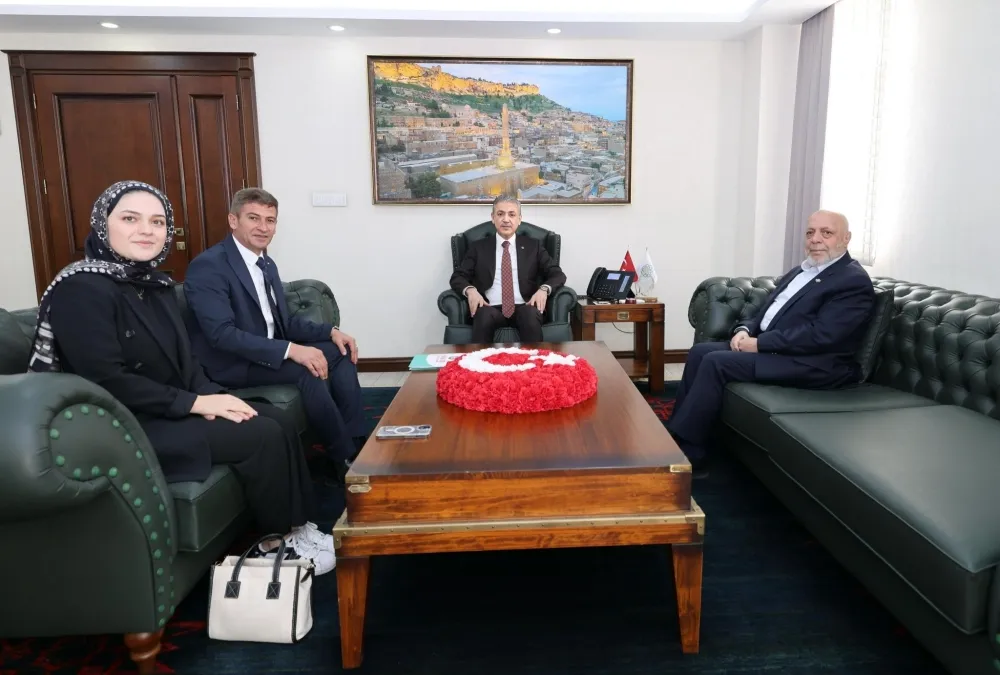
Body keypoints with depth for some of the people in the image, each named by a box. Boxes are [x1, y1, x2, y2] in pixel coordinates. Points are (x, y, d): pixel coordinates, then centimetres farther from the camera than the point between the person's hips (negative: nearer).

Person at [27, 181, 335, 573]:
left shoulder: (155, 284, 9)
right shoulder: (81, 289, -17)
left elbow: (183, 357, 12)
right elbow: (108, 382, -24)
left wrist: (210, 394, -8)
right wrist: (195, 403, -20)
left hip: (169, 410, 8)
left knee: (278, 420, -7)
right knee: (262, 435, -18)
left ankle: (297, 523, 4)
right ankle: (282, 538, 2)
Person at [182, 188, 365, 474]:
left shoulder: (267, 264, 12)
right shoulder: (207, 266, -16)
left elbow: (284, 321, 14)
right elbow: (222, 333, -26)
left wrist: (331, 331, -4)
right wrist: (290, 350, -33)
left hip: (270, 352, 9)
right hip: (232, 364, -9)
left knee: (341, 351, -3)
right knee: (307, 370, -30)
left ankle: (357, 446, -4)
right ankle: (345, 460, -14)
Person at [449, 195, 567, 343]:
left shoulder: (533, 246, 17)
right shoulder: (478, 247, 16)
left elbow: (558, 274, 11)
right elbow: (457, 277, 11)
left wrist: (544, 289, -12)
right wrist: (470, 290, -13)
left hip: (524, 308, 1)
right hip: (491, 309, 0)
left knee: (532, 315, -35)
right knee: (484, 316, -36)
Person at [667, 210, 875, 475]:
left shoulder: (854, 281, -10)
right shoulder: (801, 271, 18)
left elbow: (820, 335, -21)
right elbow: (767, 311, 21)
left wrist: (758, 344, -19)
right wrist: (745, 330, -2)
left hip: (813, 364, -9)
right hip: (769, 348, 9)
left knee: (716, 362, -22)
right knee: (700, 351, -4)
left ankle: (686, 454, -15)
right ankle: (675, 432, -2)